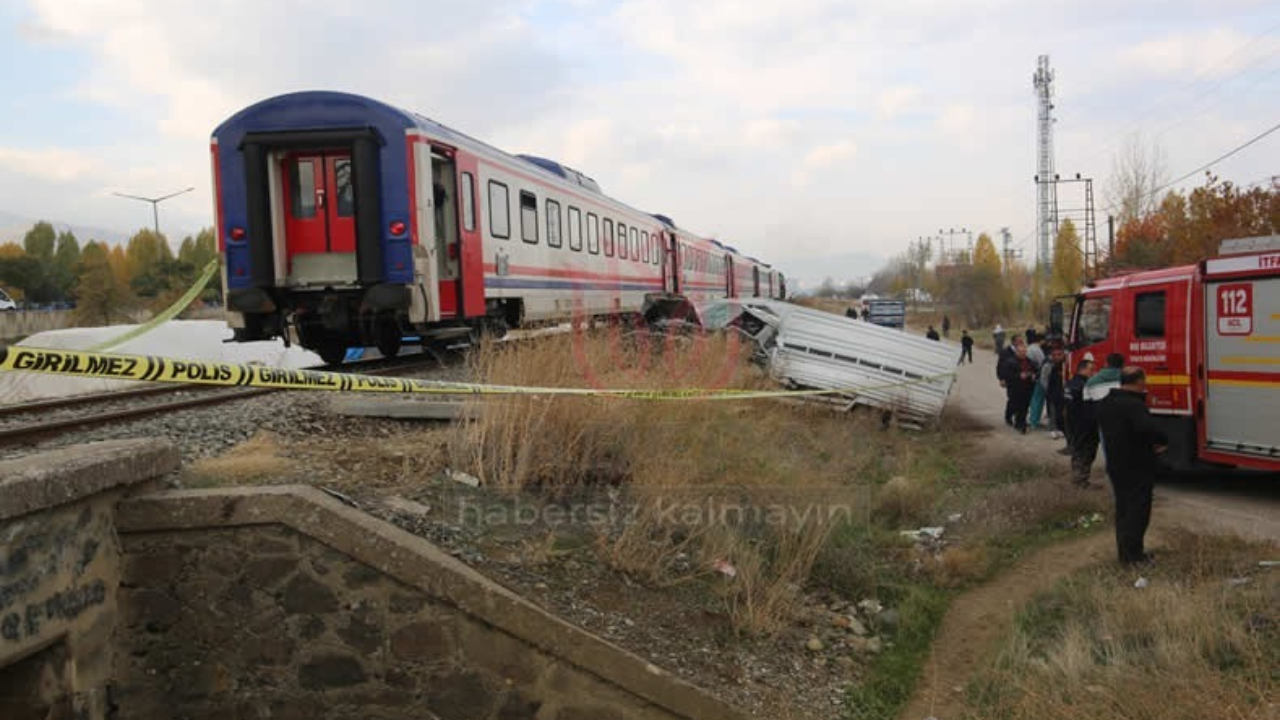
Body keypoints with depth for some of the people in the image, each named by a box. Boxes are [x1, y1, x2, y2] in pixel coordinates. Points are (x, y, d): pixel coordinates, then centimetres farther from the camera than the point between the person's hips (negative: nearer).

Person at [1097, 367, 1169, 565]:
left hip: (1115, 465, 8)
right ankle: (1133, 554, 2)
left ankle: (1124, 551, 22)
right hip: (1138, 467, -8)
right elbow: (1148, 429, -36)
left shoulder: (1105, 404, 8)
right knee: (1138, 510, 0)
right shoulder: (1134, 405, -22)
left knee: (1123, 508, 16)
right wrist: (1163, 441, -14)